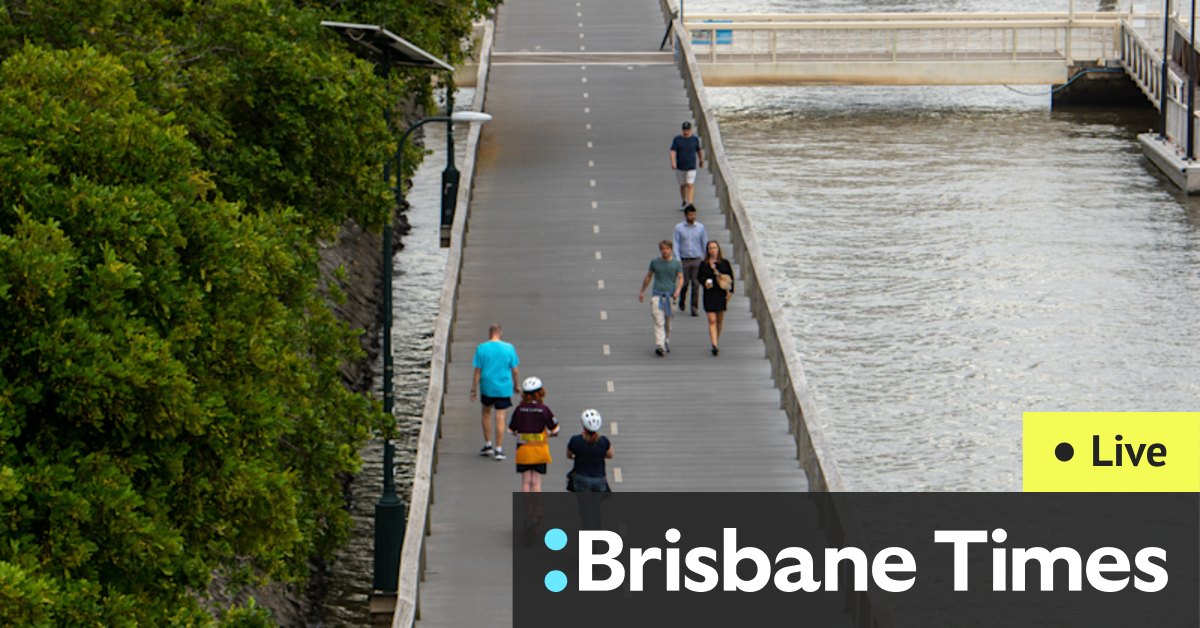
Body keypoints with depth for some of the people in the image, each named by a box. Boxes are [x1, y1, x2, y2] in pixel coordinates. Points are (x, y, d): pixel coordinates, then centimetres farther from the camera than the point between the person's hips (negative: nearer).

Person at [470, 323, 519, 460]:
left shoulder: (481, 349, -8)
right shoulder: (509, 348, -6)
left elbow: (477, 371, -5)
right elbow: (515, 371, -1)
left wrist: (474, 389, 3)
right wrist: (516, 386, 15)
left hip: (487, 387, 1)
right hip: (504, 389, -1)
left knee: (486, 413, 21)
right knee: (500, 418, 3)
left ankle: (488, 445, 24)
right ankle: (498, 450, 4)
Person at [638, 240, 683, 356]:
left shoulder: (676, 263, 4)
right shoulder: (655, 262, 7)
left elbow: (680, 278, 0)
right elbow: (648, 277, 17)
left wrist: (678, 290, -18)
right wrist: (642, 291, 22)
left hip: (670, 295, 1)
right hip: (657, 294, -1)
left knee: (667, 323, 10)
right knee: (659, 322, -12)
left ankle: (666, 343, 26)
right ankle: (659, 346, -22)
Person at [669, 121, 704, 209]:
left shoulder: (695, 139, -4)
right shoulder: (677, 139, -6)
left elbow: (699, 150, 11)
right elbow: (673, 152, -14)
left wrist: (701, 161, 23)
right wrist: (673, 163, -29)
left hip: (691, 167, -2)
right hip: (680, 167, 2)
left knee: (690, 185, -13)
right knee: (682, 185, 15)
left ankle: (690, 204, -18)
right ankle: (683, 202, 36)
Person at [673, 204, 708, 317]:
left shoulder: (700, 227, 5)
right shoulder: (679, 228, 2)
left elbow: (705, 243, 9)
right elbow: (676, 244, 1)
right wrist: (678, 259, -8)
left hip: (697, 260, 1)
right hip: (684, 260, -1)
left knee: (696, 284, -5)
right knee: (684, 283, 3)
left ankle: (694, 307, 0)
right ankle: (681, 302, 29)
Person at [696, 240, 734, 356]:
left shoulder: (724, 263, 2)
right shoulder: (704, 264, 1)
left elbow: (731, 277, 5)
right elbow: (699, 277, 7)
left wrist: (730, 291, -4)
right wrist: (705, 282, -14)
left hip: (721, 294, 2)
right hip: (709, 294, -2)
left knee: (720, 320, 11)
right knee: (712, 320, -10)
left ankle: (716, 342, 28)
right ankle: (714, 345, -15)